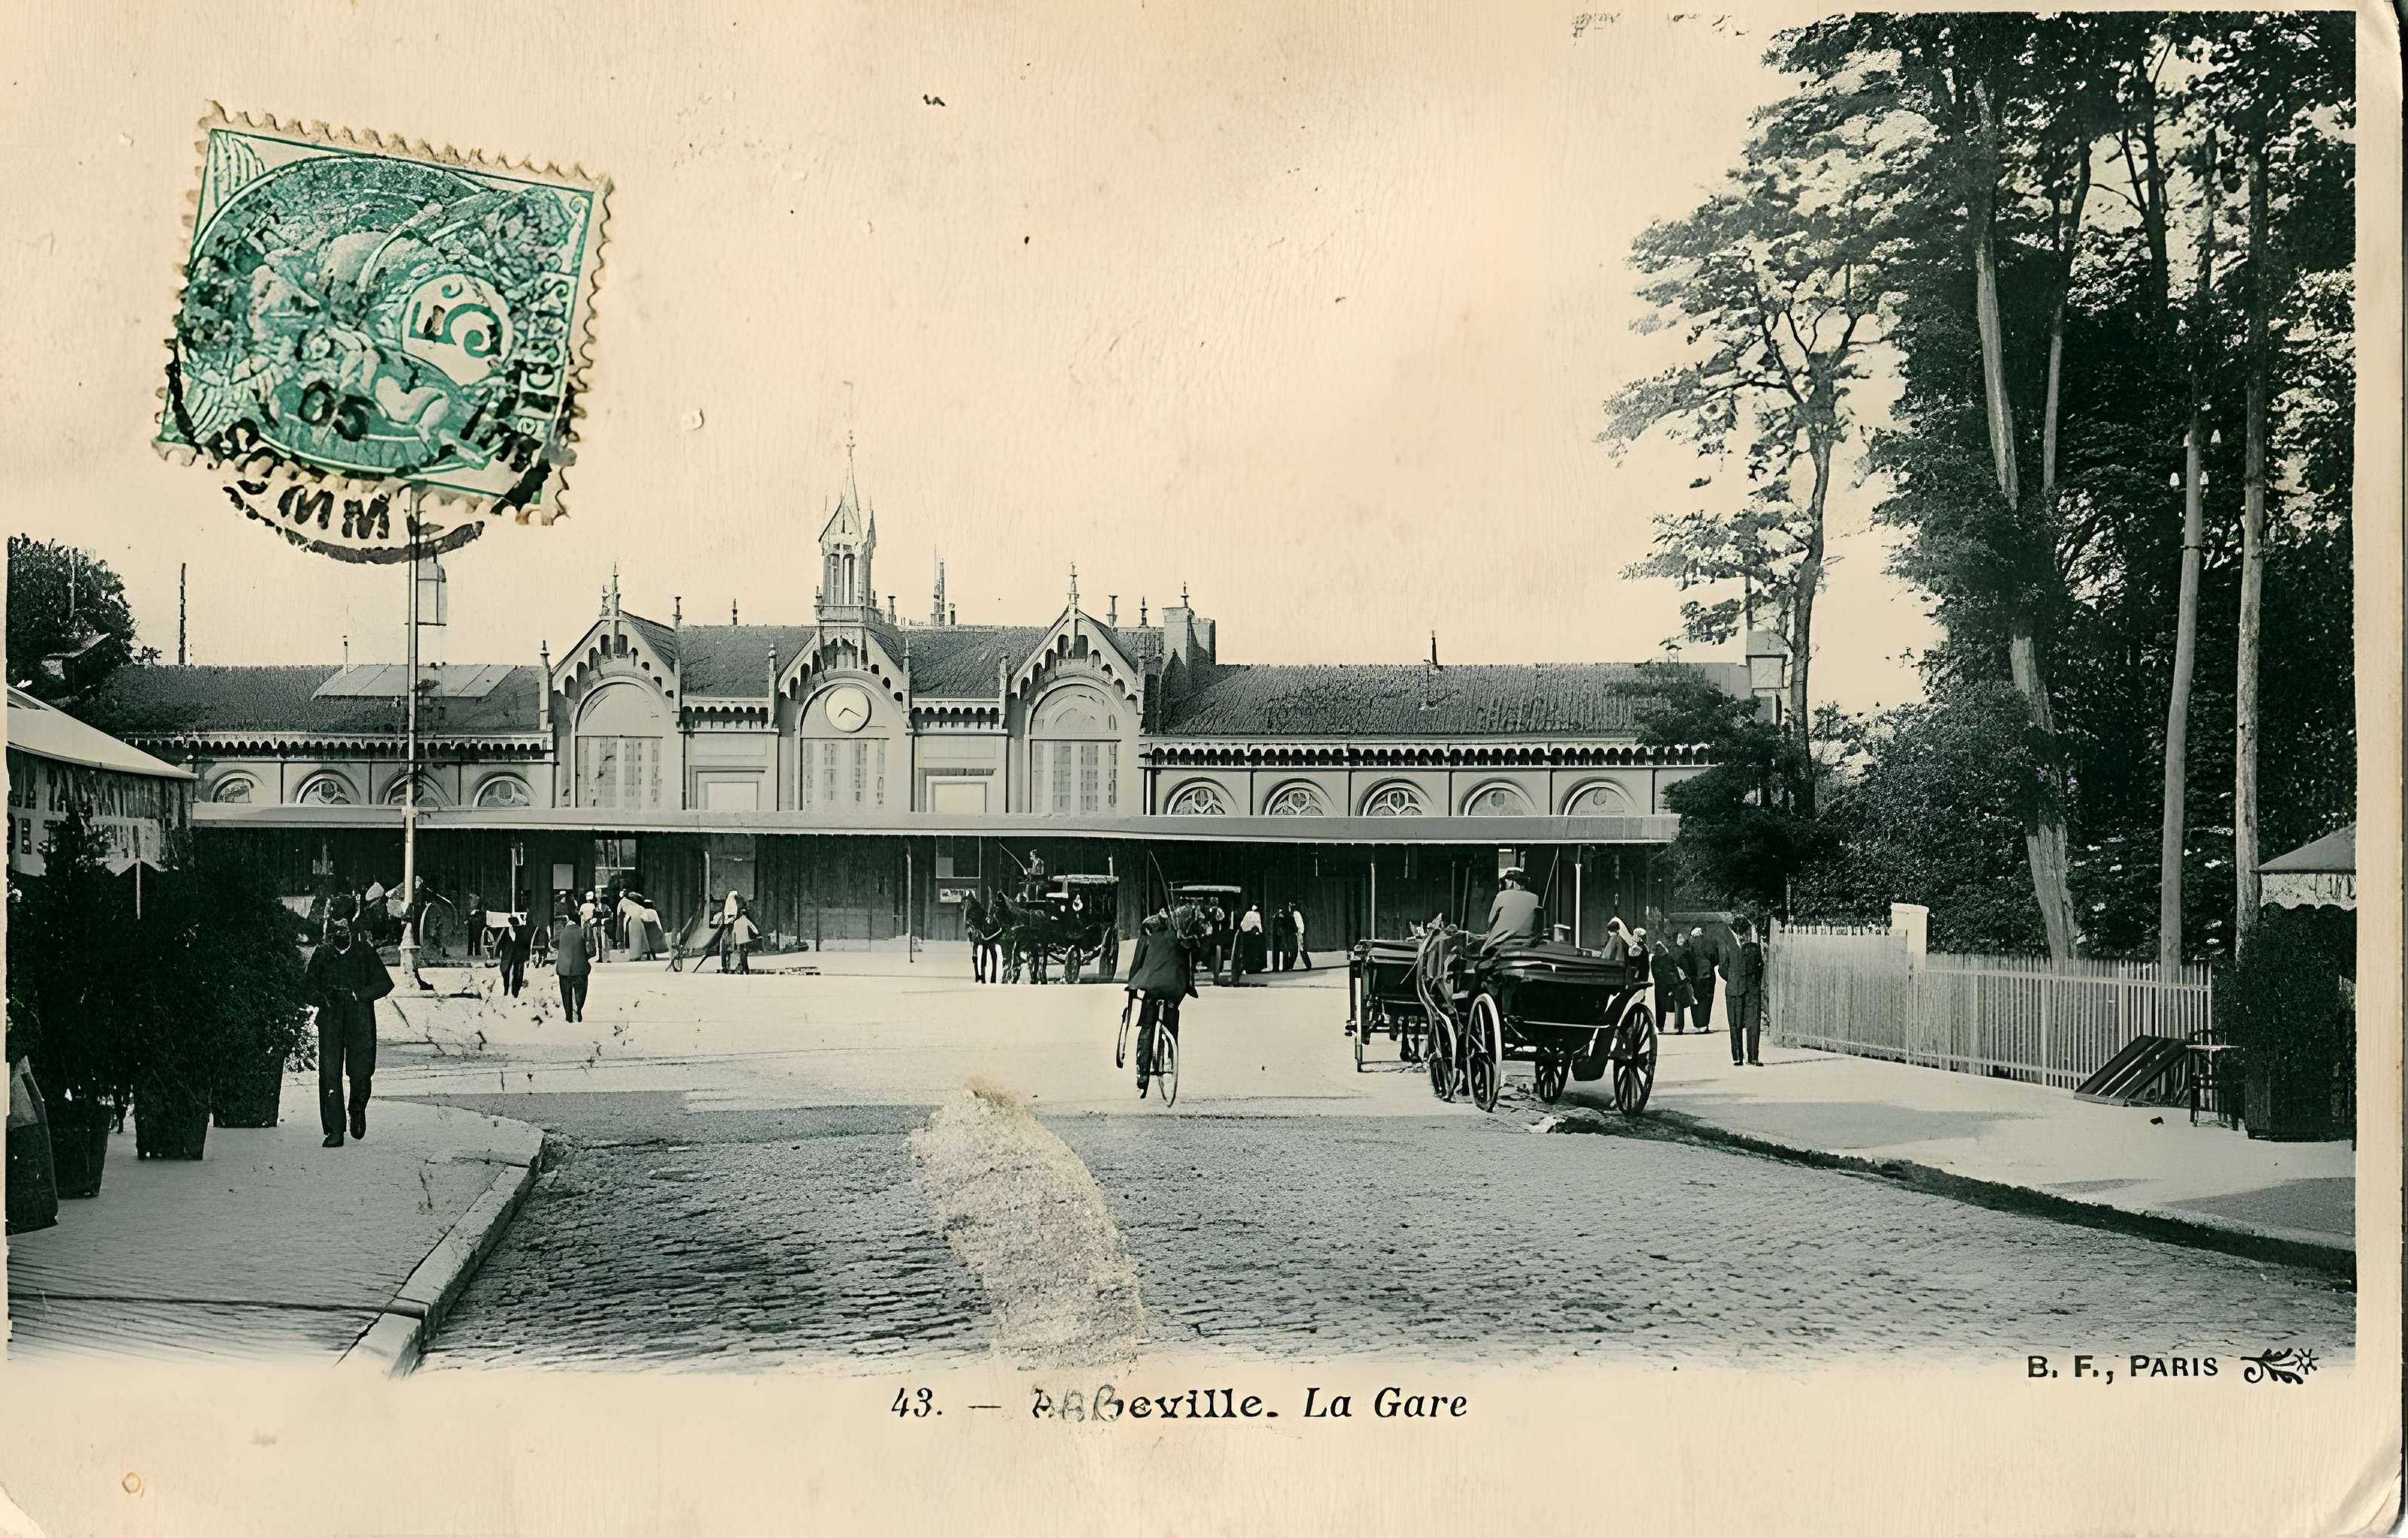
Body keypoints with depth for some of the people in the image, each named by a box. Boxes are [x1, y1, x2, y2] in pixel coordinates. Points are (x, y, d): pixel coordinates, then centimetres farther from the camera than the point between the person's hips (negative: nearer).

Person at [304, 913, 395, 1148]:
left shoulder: (365, 952, 2)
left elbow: (385, 983, 2)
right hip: (331, 1021, 1)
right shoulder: (322, 954, 6)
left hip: (360, 1023, -1)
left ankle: (358, 1108, 27)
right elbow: (307, 987, 11)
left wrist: (360, 994, -13)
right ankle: (335, 1131, -1)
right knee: (330, 1075, -6)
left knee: (361, 1071, -6)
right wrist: (321, 998, -9)